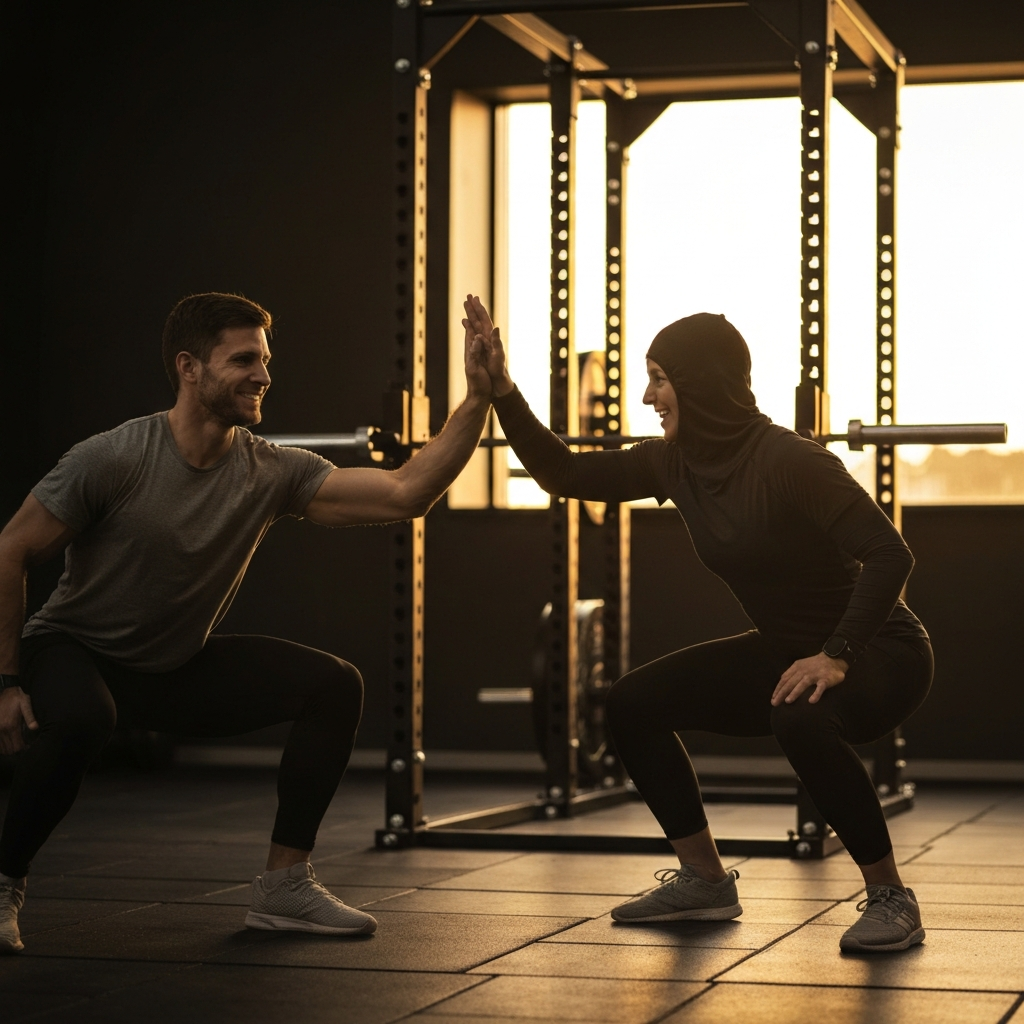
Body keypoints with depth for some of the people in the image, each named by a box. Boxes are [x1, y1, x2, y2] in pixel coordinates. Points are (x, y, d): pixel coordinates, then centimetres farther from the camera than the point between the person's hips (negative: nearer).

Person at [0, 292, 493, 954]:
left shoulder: (273, 473, -10)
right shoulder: (113, 462, -23)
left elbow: (406, 493, -16)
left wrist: (479, 399, -24)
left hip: (177, 668, 6)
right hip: (73, 652, -5)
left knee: (333, 685, -10)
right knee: (79, 719, -41)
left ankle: (286, 887, -2)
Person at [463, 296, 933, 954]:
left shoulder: (788, 460, -25)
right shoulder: (677, 463, -1)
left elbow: (889, 554, -29)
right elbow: (564, 475, 6)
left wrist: (836, 656, -35)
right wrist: (502, 390, -3)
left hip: (879, 652, -8)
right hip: (788, 650, 8)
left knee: (803, 720, -39)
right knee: (635, 703, 1)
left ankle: (891, 899, -20)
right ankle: (705, 882, 14)